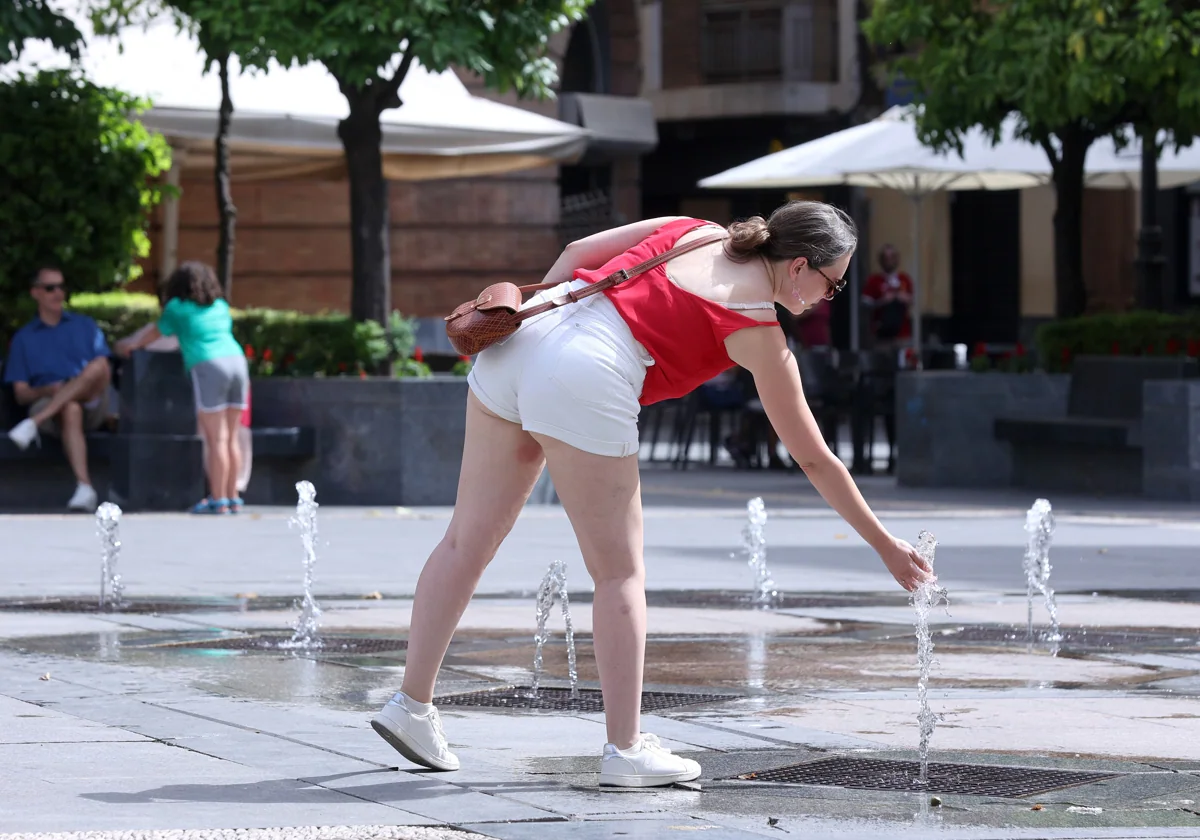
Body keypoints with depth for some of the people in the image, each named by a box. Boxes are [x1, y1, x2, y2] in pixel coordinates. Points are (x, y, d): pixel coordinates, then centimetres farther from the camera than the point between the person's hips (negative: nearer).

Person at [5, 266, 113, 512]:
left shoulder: (85, 326, 22)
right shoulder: (23, 338, 18)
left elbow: (105, 372, 12)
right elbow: (21, 393, 11)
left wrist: (84, 384, -12)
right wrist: (49, 390, -12)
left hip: (93, 405, 1)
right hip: (46, 404, -1)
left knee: (97, 367, -32)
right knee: (71, 409, -39)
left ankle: (33, 424, -38)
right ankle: (84, 488, -54)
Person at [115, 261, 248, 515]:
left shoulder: (178, 308, 10)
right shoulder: (221, 307, 23)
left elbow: (155, 334, 25)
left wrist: (130, 345, 44)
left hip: (208, 367, -5)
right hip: (237, 361, 5)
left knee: (216, 439, -7)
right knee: (231, 438, 7)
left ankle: (218, 500, -9)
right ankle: (233, 498, 6)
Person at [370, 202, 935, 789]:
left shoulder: (695, 232, 20)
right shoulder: (759, 333, 4)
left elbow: (579, 250, 19)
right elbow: (815, 460, 9)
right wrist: (884, 545, 17)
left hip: (518, 340, 8)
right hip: (584, 378, -8)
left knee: (469, 539, 12)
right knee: (619, 572, 5)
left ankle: (411, 706, 18)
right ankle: (625, 750, 8)